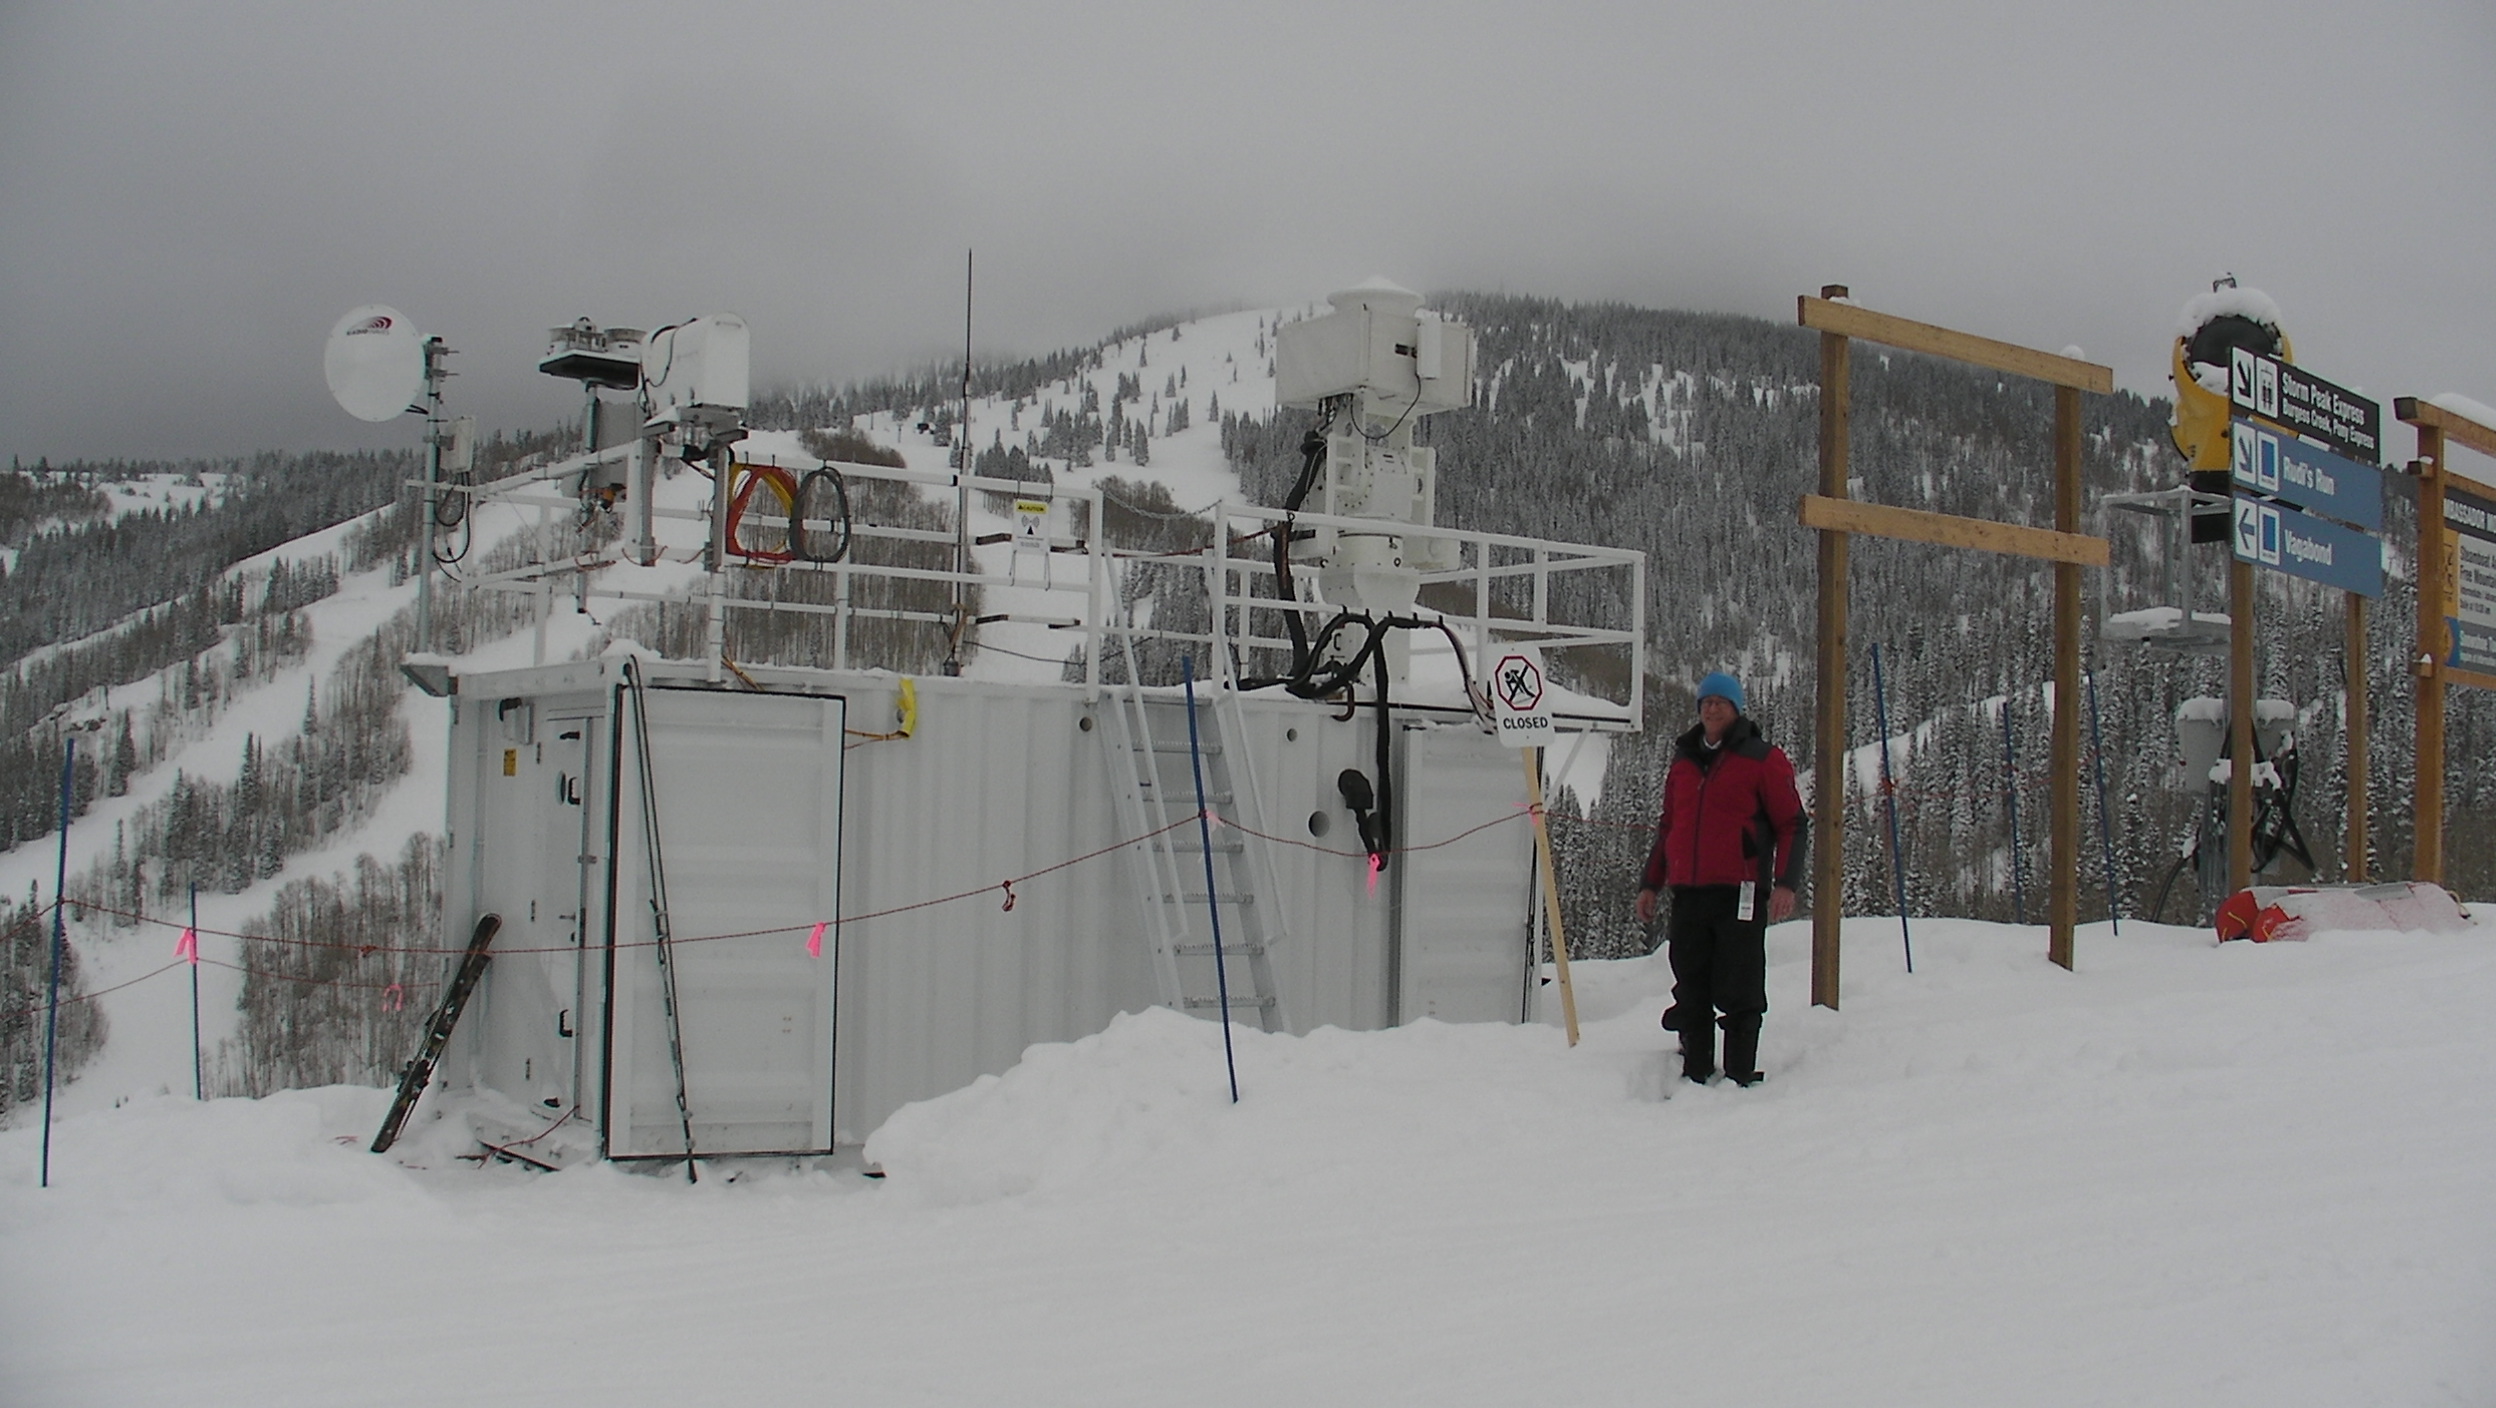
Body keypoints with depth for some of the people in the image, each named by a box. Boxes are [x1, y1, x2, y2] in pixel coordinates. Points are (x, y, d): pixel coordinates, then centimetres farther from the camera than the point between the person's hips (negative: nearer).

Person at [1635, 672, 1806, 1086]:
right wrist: (1650, 884, 20)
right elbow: (1667, 829, 25)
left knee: (1739, 991, -4)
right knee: (1691, 994, 7)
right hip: (1688, 894, 5)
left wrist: (1785, 883, -12)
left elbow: (1792, 825, -1)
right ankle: (1695, 1078, 13)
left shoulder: (1762, 760, 1)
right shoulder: (1683, 763, 17)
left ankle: (1739, 1079, 1)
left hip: (1739, 894, -5)